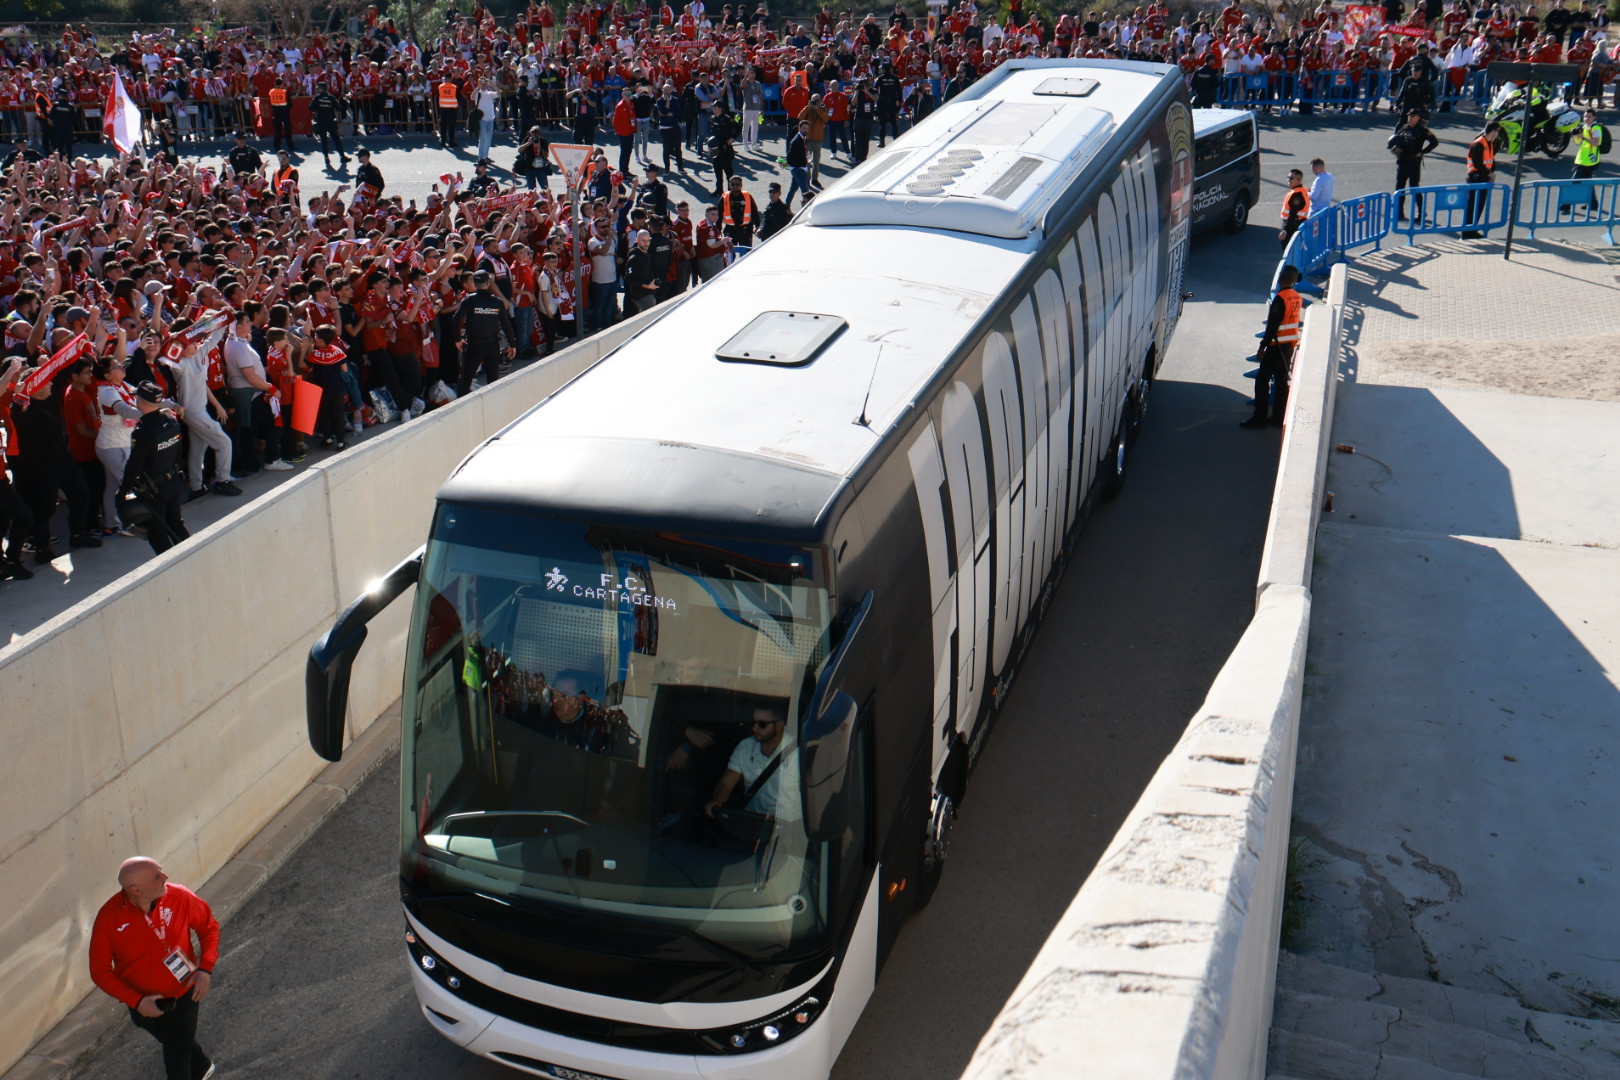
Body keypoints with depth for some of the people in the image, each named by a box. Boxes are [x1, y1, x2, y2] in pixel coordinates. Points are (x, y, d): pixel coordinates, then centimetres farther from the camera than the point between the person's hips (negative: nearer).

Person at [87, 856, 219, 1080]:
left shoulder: (180, 897, -24)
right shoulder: (108, 918, -25)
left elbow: (209, 925, -6)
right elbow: (100, 971, -15)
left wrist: (206, 969, -17)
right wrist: (136, 1001, -23)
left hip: (182, 995, -2)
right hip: (143, 1004, 2)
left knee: (177, 1058, 9)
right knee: (172, 1042, 29)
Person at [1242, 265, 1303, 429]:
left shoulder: (1280, 298, -19)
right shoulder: (1297, 297, 7)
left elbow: (1273, 325, -20)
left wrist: (1263, 345, -15)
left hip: (1277, 345, -8)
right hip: (1290, 344, 8)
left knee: (1262, 380, -2)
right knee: (1282, 381, 12)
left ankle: (1259, 418, -2)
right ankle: (1278, 418, 15)